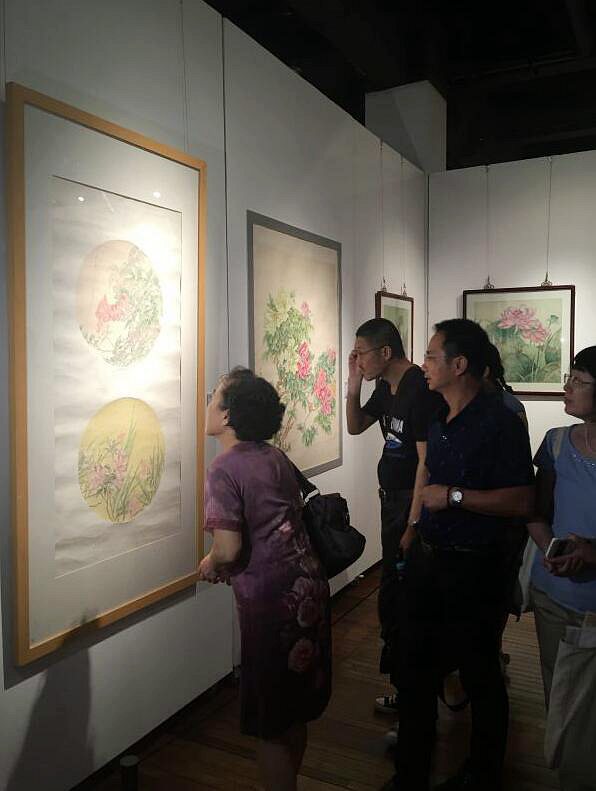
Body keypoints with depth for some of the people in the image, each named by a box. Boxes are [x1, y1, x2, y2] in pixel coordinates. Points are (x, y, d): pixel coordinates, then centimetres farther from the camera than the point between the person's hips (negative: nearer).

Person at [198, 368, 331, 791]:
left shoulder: (225, 468, -14)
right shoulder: (276, 456, 7)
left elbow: (228, 550, -22)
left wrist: (210, 565, 0)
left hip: (271, 600, -8)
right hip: (310, 585, 8)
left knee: (270, 723, 10)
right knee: (295, 711, 23)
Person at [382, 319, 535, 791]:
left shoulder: (500, 423, -18)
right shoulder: (439, 419, 7)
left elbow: (523, 503, -23)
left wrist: (454, 496, -23)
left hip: (472, 568, -7)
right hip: (427, 560, 8)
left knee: (481, 680, 12)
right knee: (415, 672, 17)